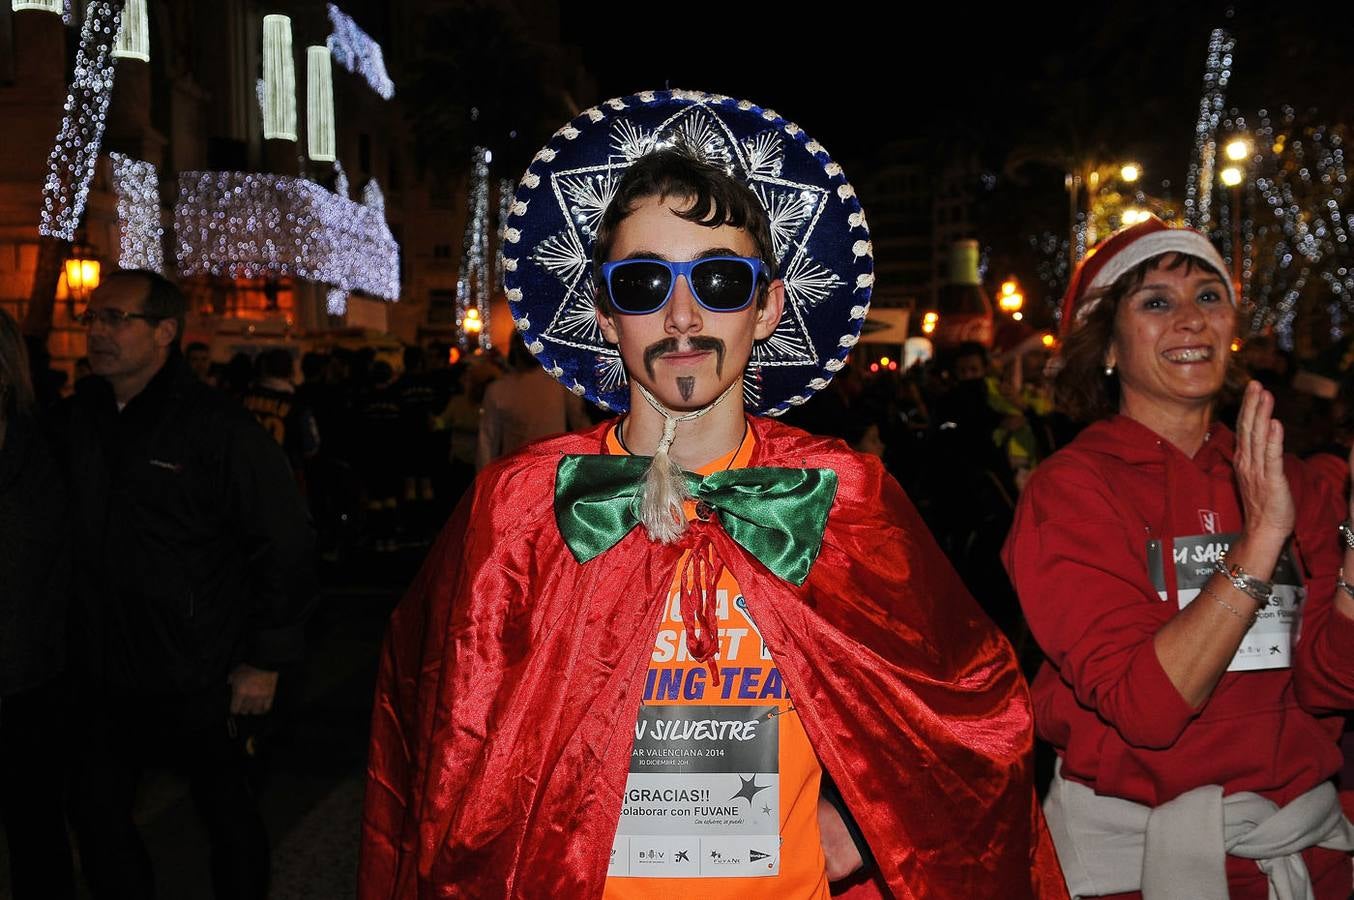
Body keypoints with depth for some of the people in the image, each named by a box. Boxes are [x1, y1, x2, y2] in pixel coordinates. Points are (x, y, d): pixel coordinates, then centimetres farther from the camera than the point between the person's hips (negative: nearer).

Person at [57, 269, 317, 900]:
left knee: (227, 811, 12)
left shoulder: (220, 430, -15)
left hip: (201, 679, -5)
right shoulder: (76, 420, 4)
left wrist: (267, 660, -12)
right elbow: (66, 534, 14)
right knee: (95, 812, 15)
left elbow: (286, 545, -13)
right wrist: (70, 637, 9)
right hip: (103, 675, 6)